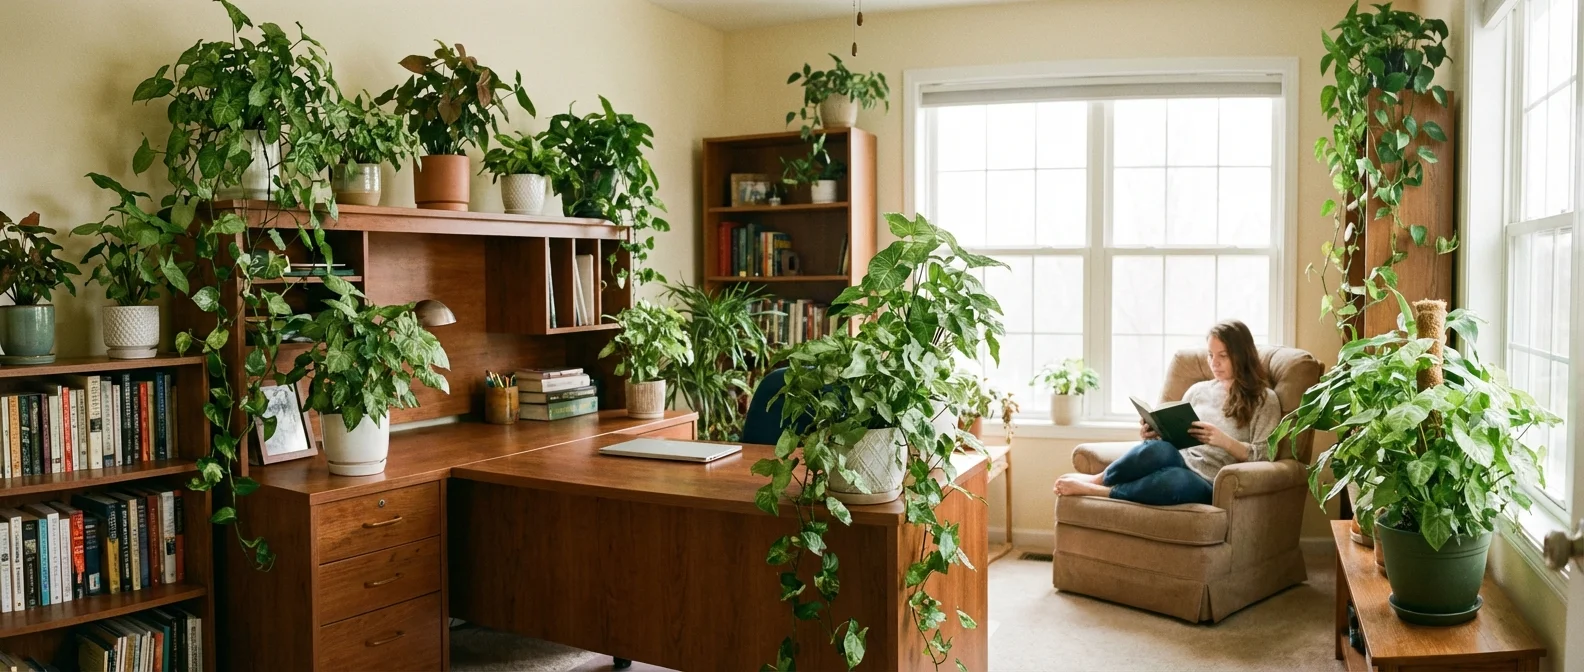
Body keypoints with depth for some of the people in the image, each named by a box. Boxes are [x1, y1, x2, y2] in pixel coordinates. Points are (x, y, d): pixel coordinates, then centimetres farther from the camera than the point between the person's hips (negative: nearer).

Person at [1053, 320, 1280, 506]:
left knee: (1177, 481, -44)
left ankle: (1095, 488, -30)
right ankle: (1097, 480, -23)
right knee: (1160, 449, -39)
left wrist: (1224, 441, -17)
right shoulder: (1199, 390, 23)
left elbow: (1264, 456, -1)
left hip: (1208, 484, -3)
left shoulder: (1263, 400, 9)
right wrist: (1153, 434, 0)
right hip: (1178, 463, 3)